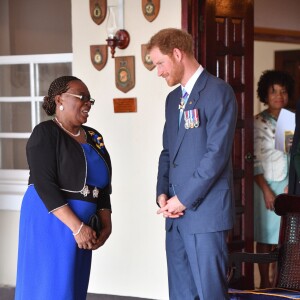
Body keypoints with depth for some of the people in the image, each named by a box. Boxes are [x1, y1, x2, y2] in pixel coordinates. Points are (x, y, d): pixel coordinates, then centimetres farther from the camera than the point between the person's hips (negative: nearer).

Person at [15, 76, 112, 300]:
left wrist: (106, 224, -2)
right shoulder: (45, 133, -10)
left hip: (81, 226, 7)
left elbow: (103, 186, 12)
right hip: (50, 222, -7)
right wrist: (77, 227, -23)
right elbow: (45, 186, -19)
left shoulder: (93, 138, 11)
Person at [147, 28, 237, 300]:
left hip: (205, 212, -8)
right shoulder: (173, 98, 18)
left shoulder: (218, 92, -8)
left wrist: (183, 200, -13)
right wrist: (162, 193, 4)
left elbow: (217, 153, -15)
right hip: (177, 214, 8)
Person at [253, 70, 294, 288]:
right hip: (268, 185, -3)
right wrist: (266, 190, -11)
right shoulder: (258, 123, -1)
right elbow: (254, 160, -5)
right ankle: (265, 282, 10)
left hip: (290, 186, 3)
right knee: (266, 236, 1)